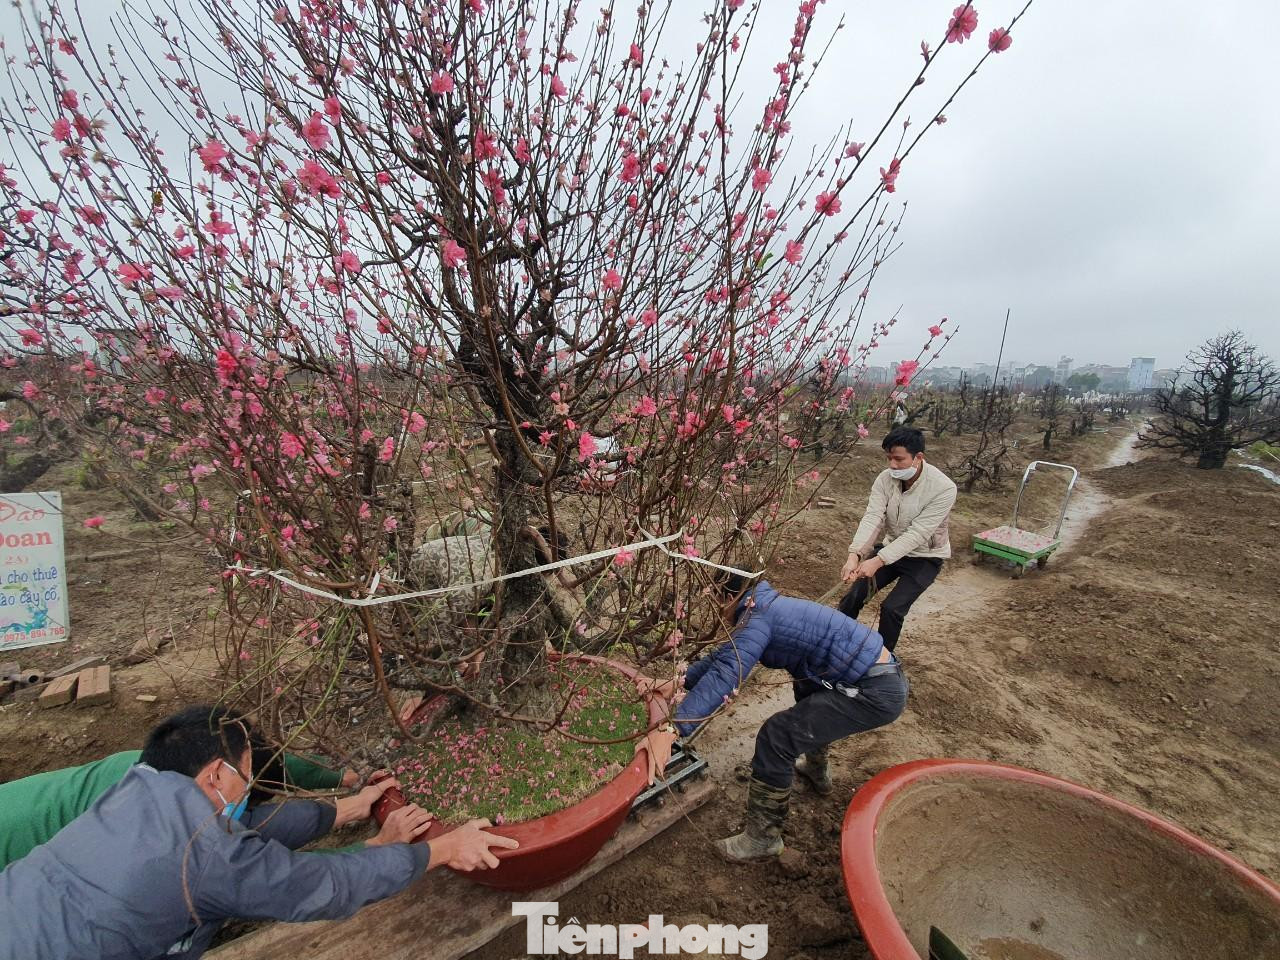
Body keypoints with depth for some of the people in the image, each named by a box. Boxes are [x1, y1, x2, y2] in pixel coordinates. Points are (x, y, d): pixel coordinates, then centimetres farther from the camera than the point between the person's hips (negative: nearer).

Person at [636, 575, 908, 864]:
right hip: (886, 677, 10)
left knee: (777, 737, -12)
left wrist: (670, 730, -36)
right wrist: (680, 682, 6)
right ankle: (816, 770, 54)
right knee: (806, 692, 35)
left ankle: (764, 838, 7)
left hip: (876, 693, -10)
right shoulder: (771, 606, 12)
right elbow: (725, 655, 15)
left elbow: (724, 675, -31)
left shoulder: (759, 618, -17)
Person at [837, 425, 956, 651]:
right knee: (852, 598, -8)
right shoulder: (885, 478, -13)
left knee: (892, 608, -19)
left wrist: (878, 561, -37)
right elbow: (872, 518, -22)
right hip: (889, 548, 4)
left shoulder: (944, 488, -25)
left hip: (924, 557, -4)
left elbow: (917, 534, -30)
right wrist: (854, 555, -37)